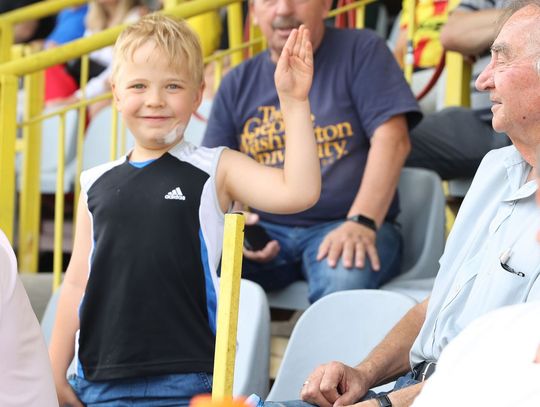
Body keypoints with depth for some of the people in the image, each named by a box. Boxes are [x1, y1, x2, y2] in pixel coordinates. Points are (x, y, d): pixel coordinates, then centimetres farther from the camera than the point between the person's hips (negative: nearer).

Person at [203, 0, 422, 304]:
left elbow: (391, 140, -5)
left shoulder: (360, 51, 6)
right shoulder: (237, 84, 17)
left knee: (344, 278, -38)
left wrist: (361, 223, -19)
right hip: (265, 231, 3)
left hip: (344, 225, -2)